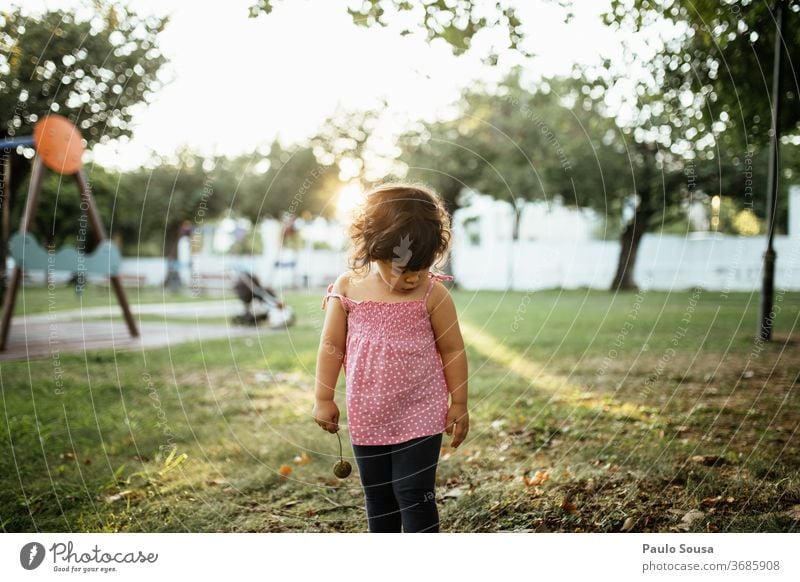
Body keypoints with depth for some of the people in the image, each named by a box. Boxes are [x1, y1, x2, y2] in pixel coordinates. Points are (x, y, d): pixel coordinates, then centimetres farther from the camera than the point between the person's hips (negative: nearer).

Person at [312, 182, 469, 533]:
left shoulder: (433, 294, -12)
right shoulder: (347, 289, -7)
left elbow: (452, 349, -3)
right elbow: (331, 345, 2)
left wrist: (458, 404, 1)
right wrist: (323, 398, 4)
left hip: (420, 416, -3)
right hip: (367, 418, 3)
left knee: (414, 494, -2)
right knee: (377, 496, 16)